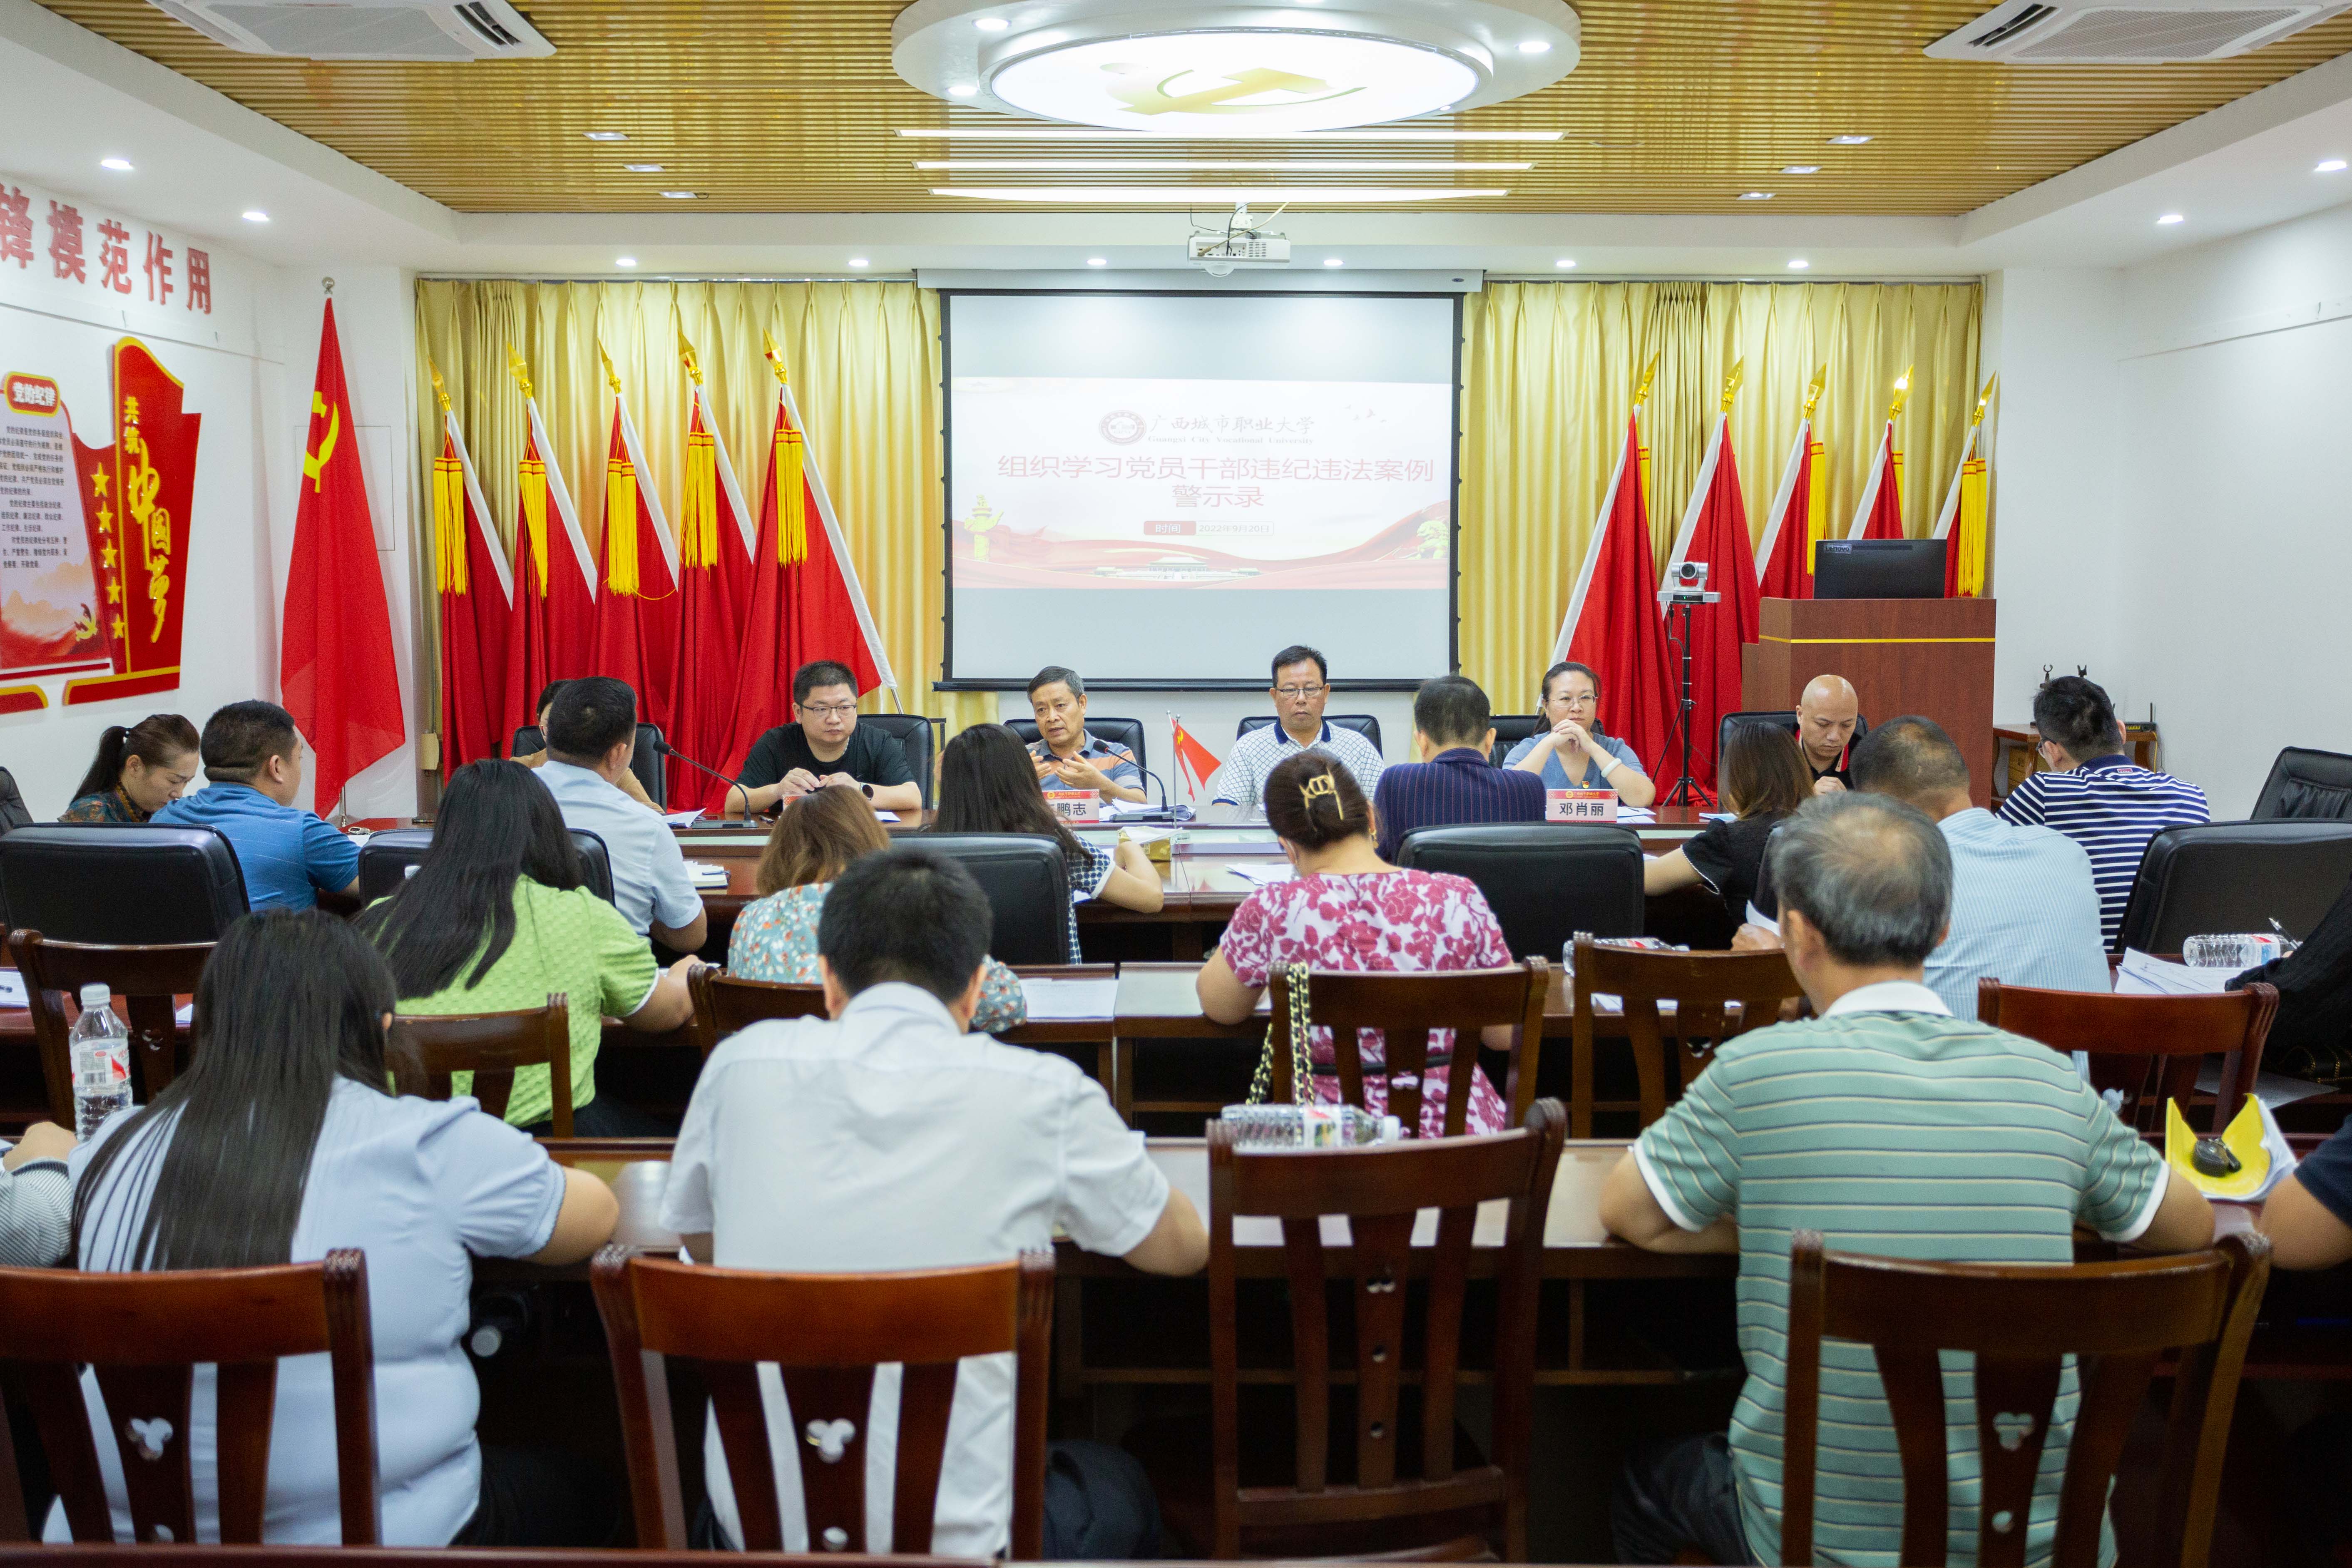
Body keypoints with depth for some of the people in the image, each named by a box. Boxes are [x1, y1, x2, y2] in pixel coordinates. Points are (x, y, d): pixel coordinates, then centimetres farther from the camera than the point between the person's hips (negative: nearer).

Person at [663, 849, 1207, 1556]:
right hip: (955, 1537, -2)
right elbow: (1185, 1247, 6)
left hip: (757, 1528, 3)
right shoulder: (1041, 1094, -11)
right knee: (1120, 1494, 31)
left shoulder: (744, 1063, -5)